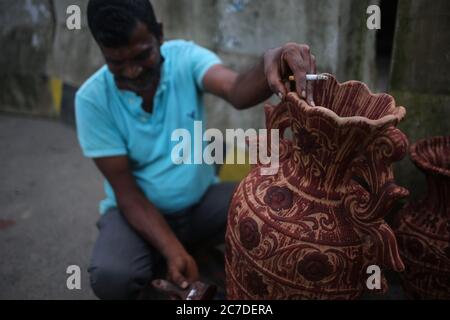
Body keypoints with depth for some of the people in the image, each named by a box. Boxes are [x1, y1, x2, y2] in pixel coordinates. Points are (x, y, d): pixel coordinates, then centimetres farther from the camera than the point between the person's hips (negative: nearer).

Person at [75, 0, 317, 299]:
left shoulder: (185, 57, -14)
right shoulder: (92, 99, -16)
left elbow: (236, 91, -36)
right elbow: (126, 191, -16)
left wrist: (271, 63, -60)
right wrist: (173, 251, -28)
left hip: (203, 198, 2)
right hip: (140, 207, -1)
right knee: (111, 277, -30)